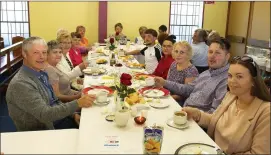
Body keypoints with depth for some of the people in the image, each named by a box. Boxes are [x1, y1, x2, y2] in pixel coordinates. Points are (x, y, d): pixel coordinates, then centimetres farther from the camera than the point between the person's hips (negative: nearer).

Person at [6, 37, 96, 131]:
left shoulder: (41, 74, 4)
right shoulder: (20, 83, -22)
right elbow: (45, 114, -26)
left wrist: (73, 114, -3)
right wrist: (78, 103, -31)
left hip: (54, 121, 7)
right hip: (39, 133, -7)